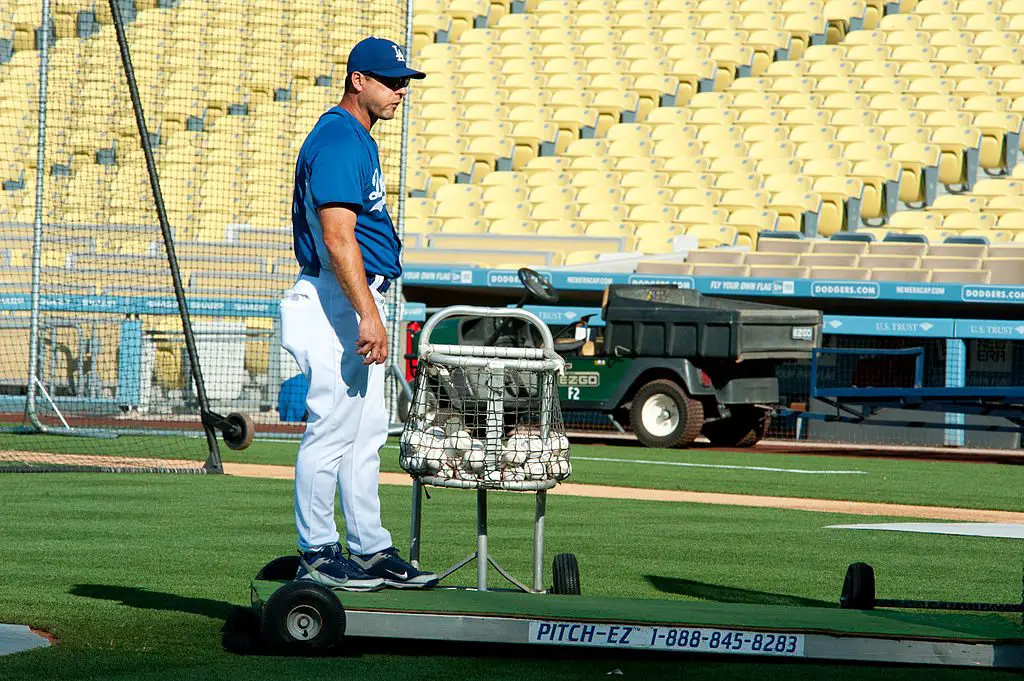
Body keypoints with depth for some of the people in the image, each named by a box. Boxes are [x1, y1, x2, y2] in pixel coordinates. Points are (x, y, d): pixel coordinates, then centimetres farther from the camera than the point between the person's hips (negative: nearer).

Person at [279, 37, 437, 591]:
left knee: (367, 432, 13)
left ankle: (370, 550, 17)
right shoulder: (338, 141, -15)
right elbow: (337, 238, -24)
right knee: (333, 430, -8)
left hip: (358, 303, 11)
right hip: (339, 302, -11)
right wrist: (367, 314, -29)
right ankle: (317, 556, -5)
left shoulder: (356, 140, 18)